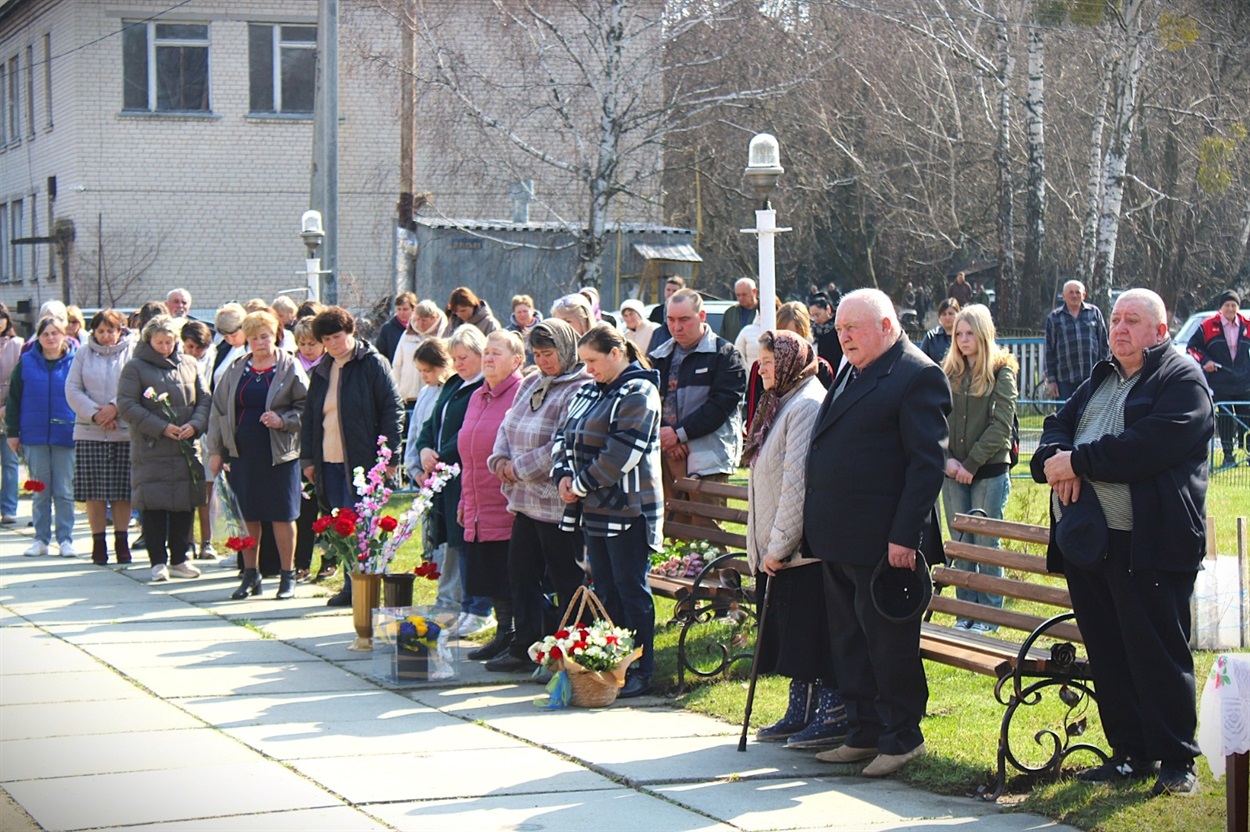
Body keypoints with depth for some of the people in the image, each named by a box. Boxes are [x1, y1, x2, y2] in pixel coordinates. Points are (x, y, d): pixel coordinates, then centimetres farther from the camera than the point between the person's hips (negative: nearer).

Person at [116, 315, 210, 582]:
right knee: (153, 505, -3)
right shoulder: (135, 367, -1)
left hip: (186, 449, 4)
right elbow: (127, 406, -9)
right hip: (150, 450, -4)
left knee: (185, 504, 6)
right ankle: (158, 562, 4)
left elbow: (205, 399, 11)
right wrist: (161, 428, -15)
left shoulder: (189, 364, 12)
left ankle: (178, 559, 17)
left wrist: (195, 424, -9)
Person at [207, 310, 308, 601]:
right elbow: (218, 410, 12)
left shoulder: (290, 369, 1)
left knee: (282, 516, 1)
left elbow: (307, 408, 1)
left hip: (279, 454, -3)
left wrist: (283, 420, -15)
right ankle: (250, 575, 17)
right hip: (242, 454, 3)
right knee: (247, 515, 6)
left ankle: (288, 576, 11)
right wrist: (215, 450, 7)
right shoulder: (235, 370, 10)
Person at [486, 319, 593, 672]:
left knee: (566, 581, -1)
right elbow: (509, 425, 19)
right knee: (521, 573, 14)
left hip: (558, 502, -9)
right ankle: (523, 647, 24)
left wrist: (519, 468, -15)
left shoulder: (580, 389, -14)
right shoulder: (531, 383, 13)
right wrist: (500, 459, 0)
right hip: (525, 499, 9)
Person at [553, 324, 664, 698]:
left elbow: (621, 453, -19)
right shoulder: (588, 393, 15)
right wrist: (563, 474, -2)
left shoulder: (638, 393, -11)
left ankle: (641, 671, 3)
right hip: (595, 509, 9)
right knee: (605, 589, 12)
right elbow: (565, 437, 16)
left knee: (631, 590, -3)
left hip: (627, 509, -8)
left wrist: (583, 484, -14)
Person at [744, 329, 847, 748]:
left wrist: (779, 544, -20)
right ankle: (801, 713, 21)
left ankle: (833, 714, 1)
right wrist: (766, 545, 16)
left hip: (805, 546, -10)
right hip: (779, 547, 10)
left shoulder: (806, 405, -16)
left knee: (813, 631, -5)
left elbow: (797, 482, -21)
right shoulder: (781, 404, 16)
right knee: (791, 632, 14)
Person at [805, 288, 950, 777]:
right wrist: (818, 527, 16)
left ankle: (902, 737, 11)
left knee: (887, 640, -1)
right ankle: (864, 733, 22)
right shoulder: (849, 373, 17)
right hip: (837, 538, 9)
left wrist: (905, 536, -21)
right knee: (848, 640, 13)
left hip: (881, 540, -9)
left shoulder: (917, 376, -11)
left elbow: (927, 462, -16)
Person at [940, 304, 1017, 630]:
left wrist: (971, 463, -13)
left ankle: (990, 614, 11)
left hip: (990, 472, -4)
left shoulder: (1001, 373, -3)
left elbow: (1001, 425, -10)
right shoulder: (948, 374, 9)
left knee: (987, 543, 2)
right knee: (960, 545, 8)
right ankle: (965, 612, 16)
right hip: (953, 473, 4)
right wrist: (947, 459, -10)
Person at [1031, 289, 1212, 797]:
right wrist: (1054, 459, -9)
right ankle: (1130, 752, 20)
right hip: (1086, 540, 8)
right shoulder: (1100, 380, 22)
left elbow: (1151, 446, -19)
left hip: (1148, 545, -8)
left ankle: (1177, 760, 4)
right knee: (1106, 653, 10)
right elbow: (1059, 425, 15)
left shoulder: (1182, 380, -5)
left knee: (1157, 654, -5)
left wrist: (1078, 461, -16)